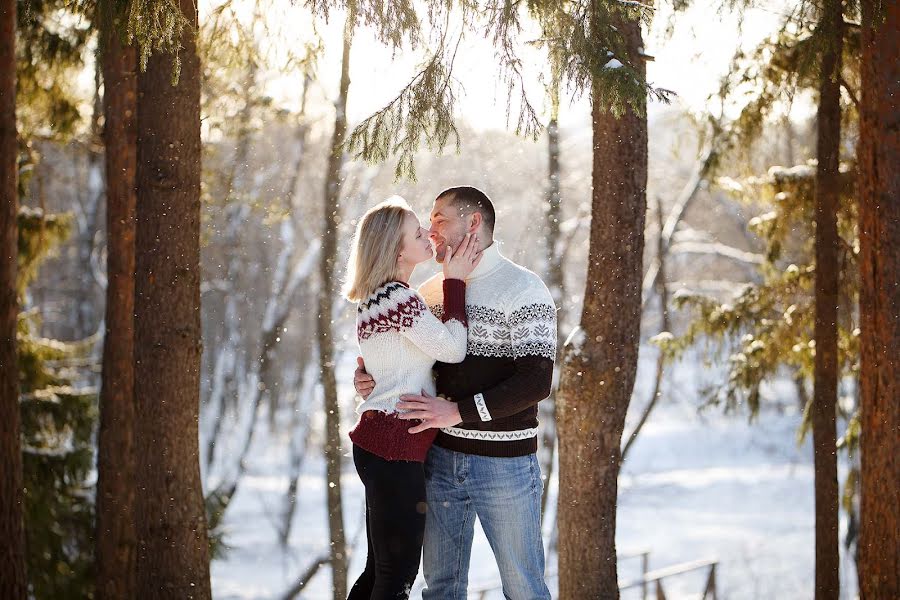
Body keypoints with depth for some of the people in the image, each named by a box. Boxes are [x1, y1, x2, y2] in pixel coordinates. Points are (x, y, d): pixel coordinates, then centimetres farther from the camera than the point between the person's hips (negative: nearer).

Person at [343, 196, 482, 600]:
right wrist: (454, 282, -7)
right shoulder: (400, 298, -16)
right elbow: (452, 349, -14)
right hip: (396, 449, -10)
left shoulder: (376, 298, 15)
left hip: (375, 442, 10)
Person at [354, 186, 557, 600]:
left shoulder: (523, 290, -10)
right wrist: (372, 381, -1)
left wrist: (457, 411, -24)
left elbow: (535, 382, -19)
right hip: (441, 457, 6)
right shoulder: (431, 291, 10)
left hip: (504, 463, -6)